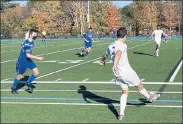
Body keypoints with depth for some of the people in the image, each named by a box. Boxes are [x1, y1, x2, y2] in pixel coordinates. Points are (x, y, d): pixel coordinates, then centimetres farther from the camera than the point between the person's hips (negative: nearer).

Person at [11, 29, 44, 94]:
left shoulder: (32, 42, 3)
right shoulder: (27, 43, -27)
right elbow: (28, 55, -33)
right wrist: (38, 58, -30)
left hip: (28, 60, 8)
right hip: (22, 61, -8)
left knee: (36, 72, -3)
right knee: (20, 76, 4)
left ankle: (28, 83, 19)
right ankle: (13, 88, 29)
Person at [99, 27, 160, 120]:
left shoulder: (111, 46, 7)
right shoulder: (122, 45, -17)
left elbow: (105, 54, 27)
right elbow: (118, 54, -39)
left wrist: (102, 60, 49)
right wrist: (115, 66, -52)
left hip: (118, 74, 7)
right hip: (127, 72, -7)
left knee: (125, 92, 16)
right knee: (139, 85, 19)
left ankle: (121, 113, 9)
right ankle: (149, 97, 43)